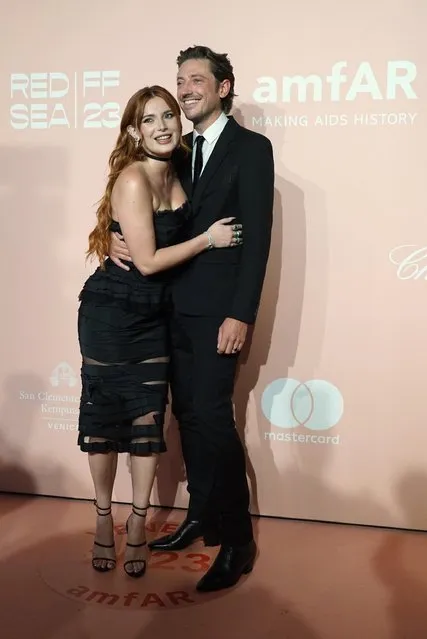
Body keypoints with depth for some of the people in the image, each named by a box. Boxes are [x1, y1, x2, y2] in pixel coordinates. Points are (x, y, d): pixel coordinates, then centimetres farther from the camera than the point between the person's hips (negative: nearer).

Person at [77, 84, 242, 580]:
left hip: (153, 316, 6)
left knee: (148, 421, 8)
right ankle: (104, 517, 29)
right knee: (104, 417, 9)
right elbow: (148, 261, -20)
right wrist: (208, 239, -12)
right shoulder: (132, 180, -19)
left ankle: (138, 524, 25)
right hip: (111, 315, -6)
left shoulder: (174, 175, 4)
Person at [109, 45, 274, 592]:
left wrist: (241, 315, -18)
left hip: (217, 309, -6)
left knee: (212, 415, -7)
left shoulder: (251, 148, -4)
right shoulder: (180, 151, 16)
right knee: (188, 413, 10)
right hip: (176, 304, 6)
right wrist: (117, 236, -6)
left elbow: (257, 236, -11)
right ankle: (201, 516, 24)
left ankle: (237, 539, 5)